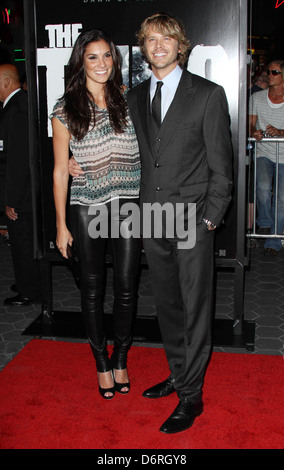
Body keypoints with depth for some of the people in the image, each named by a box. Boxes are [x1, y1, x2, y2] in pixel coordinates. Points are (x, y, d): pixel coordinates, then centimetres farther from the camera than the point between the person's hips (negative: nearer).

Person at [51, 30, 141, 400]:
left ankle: (120, 359, 27)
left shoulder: (128, 99, 5)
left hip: (129, 202, 1)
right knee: (92, 287, 9)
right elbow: (60, 170, 2)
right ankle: (101, 361, 29)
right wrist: (61, 224, 1)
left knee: (126, 287, 5)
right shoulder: (65, 110, 0)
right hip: (87, 207, -1)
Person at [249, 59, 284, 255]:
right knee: (263, 187, -27)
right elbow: (251, 124, 12)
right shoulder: (257, 98, 8)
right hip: (263, 153, 0)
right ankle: (264, 222, -1)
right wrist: (254, 132, -12)